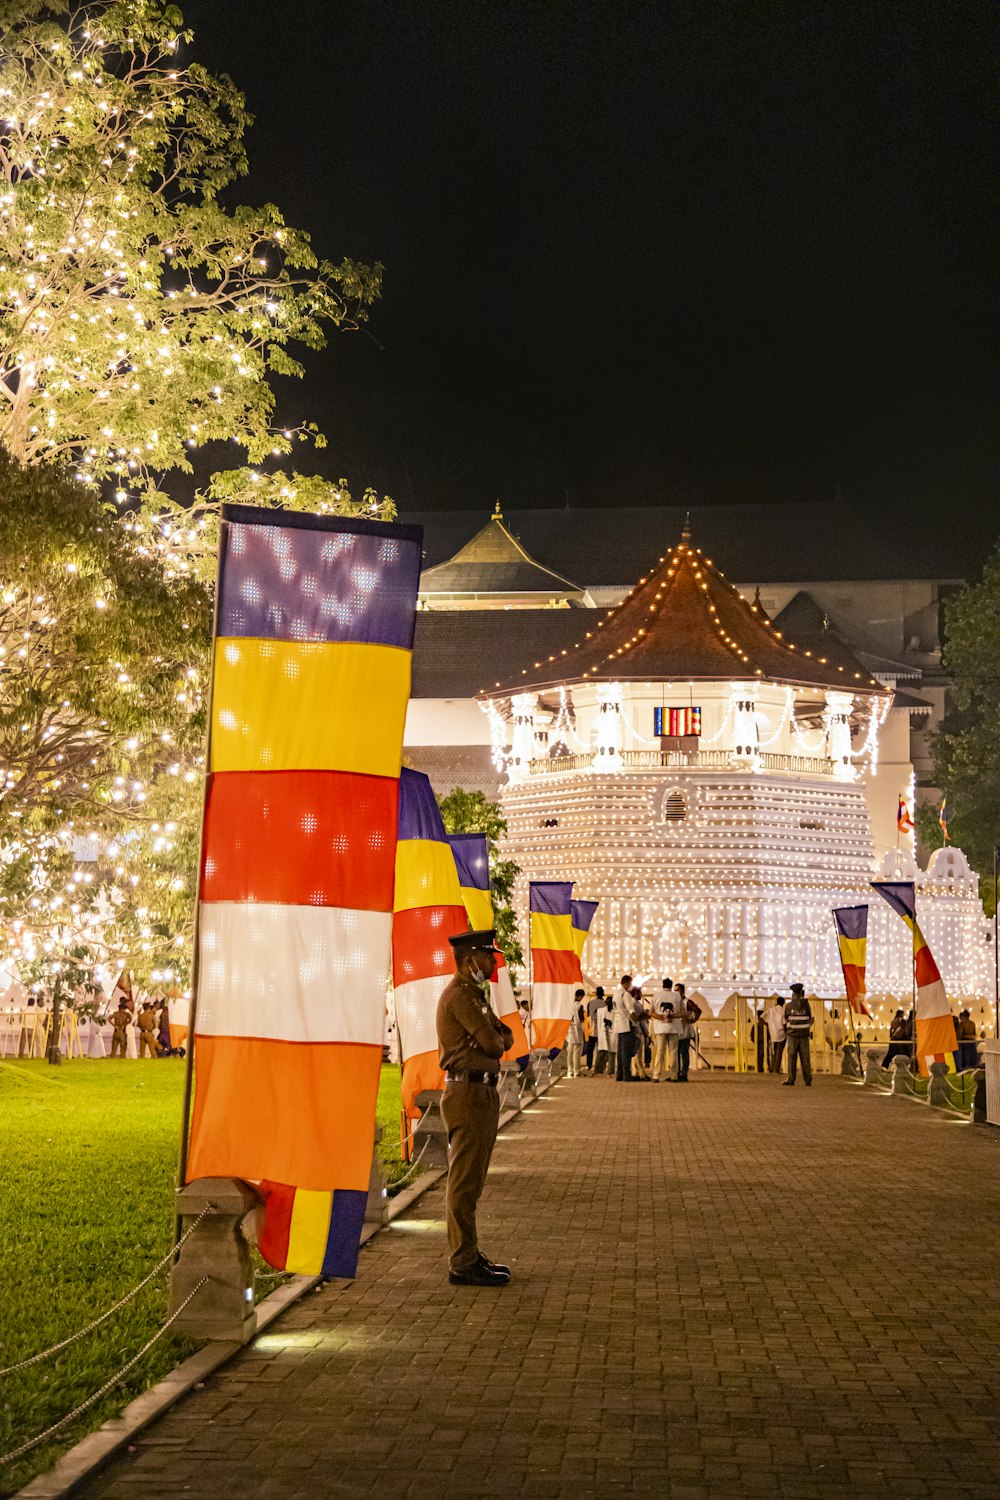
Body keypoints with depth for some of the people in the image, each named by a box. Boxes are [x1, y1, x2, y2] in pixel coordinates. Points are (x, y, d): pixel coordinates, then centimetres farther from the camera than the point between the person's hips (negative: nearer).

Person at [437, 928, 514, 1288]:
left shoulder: (474, 995, 18)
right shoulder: (459, 994, -15)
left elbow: (506, 1037, 13)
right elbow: (493, 1043, -18)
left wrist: (494, 1039, -8)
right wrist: (494, 1040, 3)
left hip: (483, 1092, 11)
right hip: (468, 1092, -11)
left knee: (471, 1181, 15)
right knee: (464, 1182, -6)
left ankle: (469, 1255, 22)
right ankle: (463, 1264, -2)